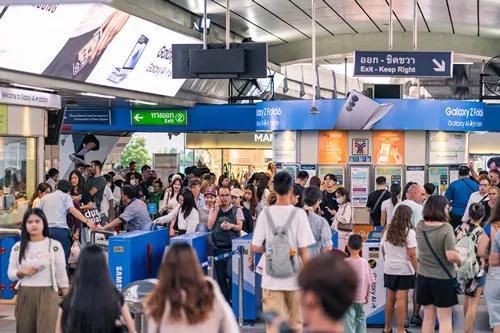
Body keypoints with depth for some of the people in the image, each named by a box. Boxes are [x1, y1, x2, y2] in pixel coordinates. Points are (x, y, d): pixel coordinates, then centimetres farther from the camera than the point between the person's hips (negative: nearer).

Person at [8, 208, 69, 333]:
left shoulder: (54, 245, -1)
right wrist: (22, 272, -12)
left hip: (47, 294, -3)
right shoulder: (18, 247, 6)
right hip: (24, 295, 3)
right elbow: (10, 273, 10)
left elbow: (61, 274, 3)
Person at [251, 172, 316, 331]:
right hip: (294, 278, 0)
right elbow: (303, 250, -9)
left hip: (271, 278, 1)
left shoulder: (266, 213, -4)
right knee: (295, 324, 17)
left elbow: (255, 247, -1)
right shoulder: (299, 213, -9)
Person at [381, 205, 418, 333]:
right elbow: (412, 254, -15)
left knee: (390, 297, 13)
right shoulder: (409, 232, -11)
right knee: (401, 298, -4)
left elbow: (383, 250, 11)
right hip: (404, 270, -5)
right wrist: (417, 270, -8)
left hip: (389, 269, 5)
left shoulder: (388, 230, 5)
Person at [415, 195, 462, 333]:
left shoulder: (420, 226, -1)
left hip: (424, 277, 5)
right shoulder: (446, 228, -19)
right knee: (445, 320, 6)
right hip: (443, 278, -5)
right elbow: (451, 255, -26)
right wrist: (460, 262, -6)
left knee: (428, 317, 17)